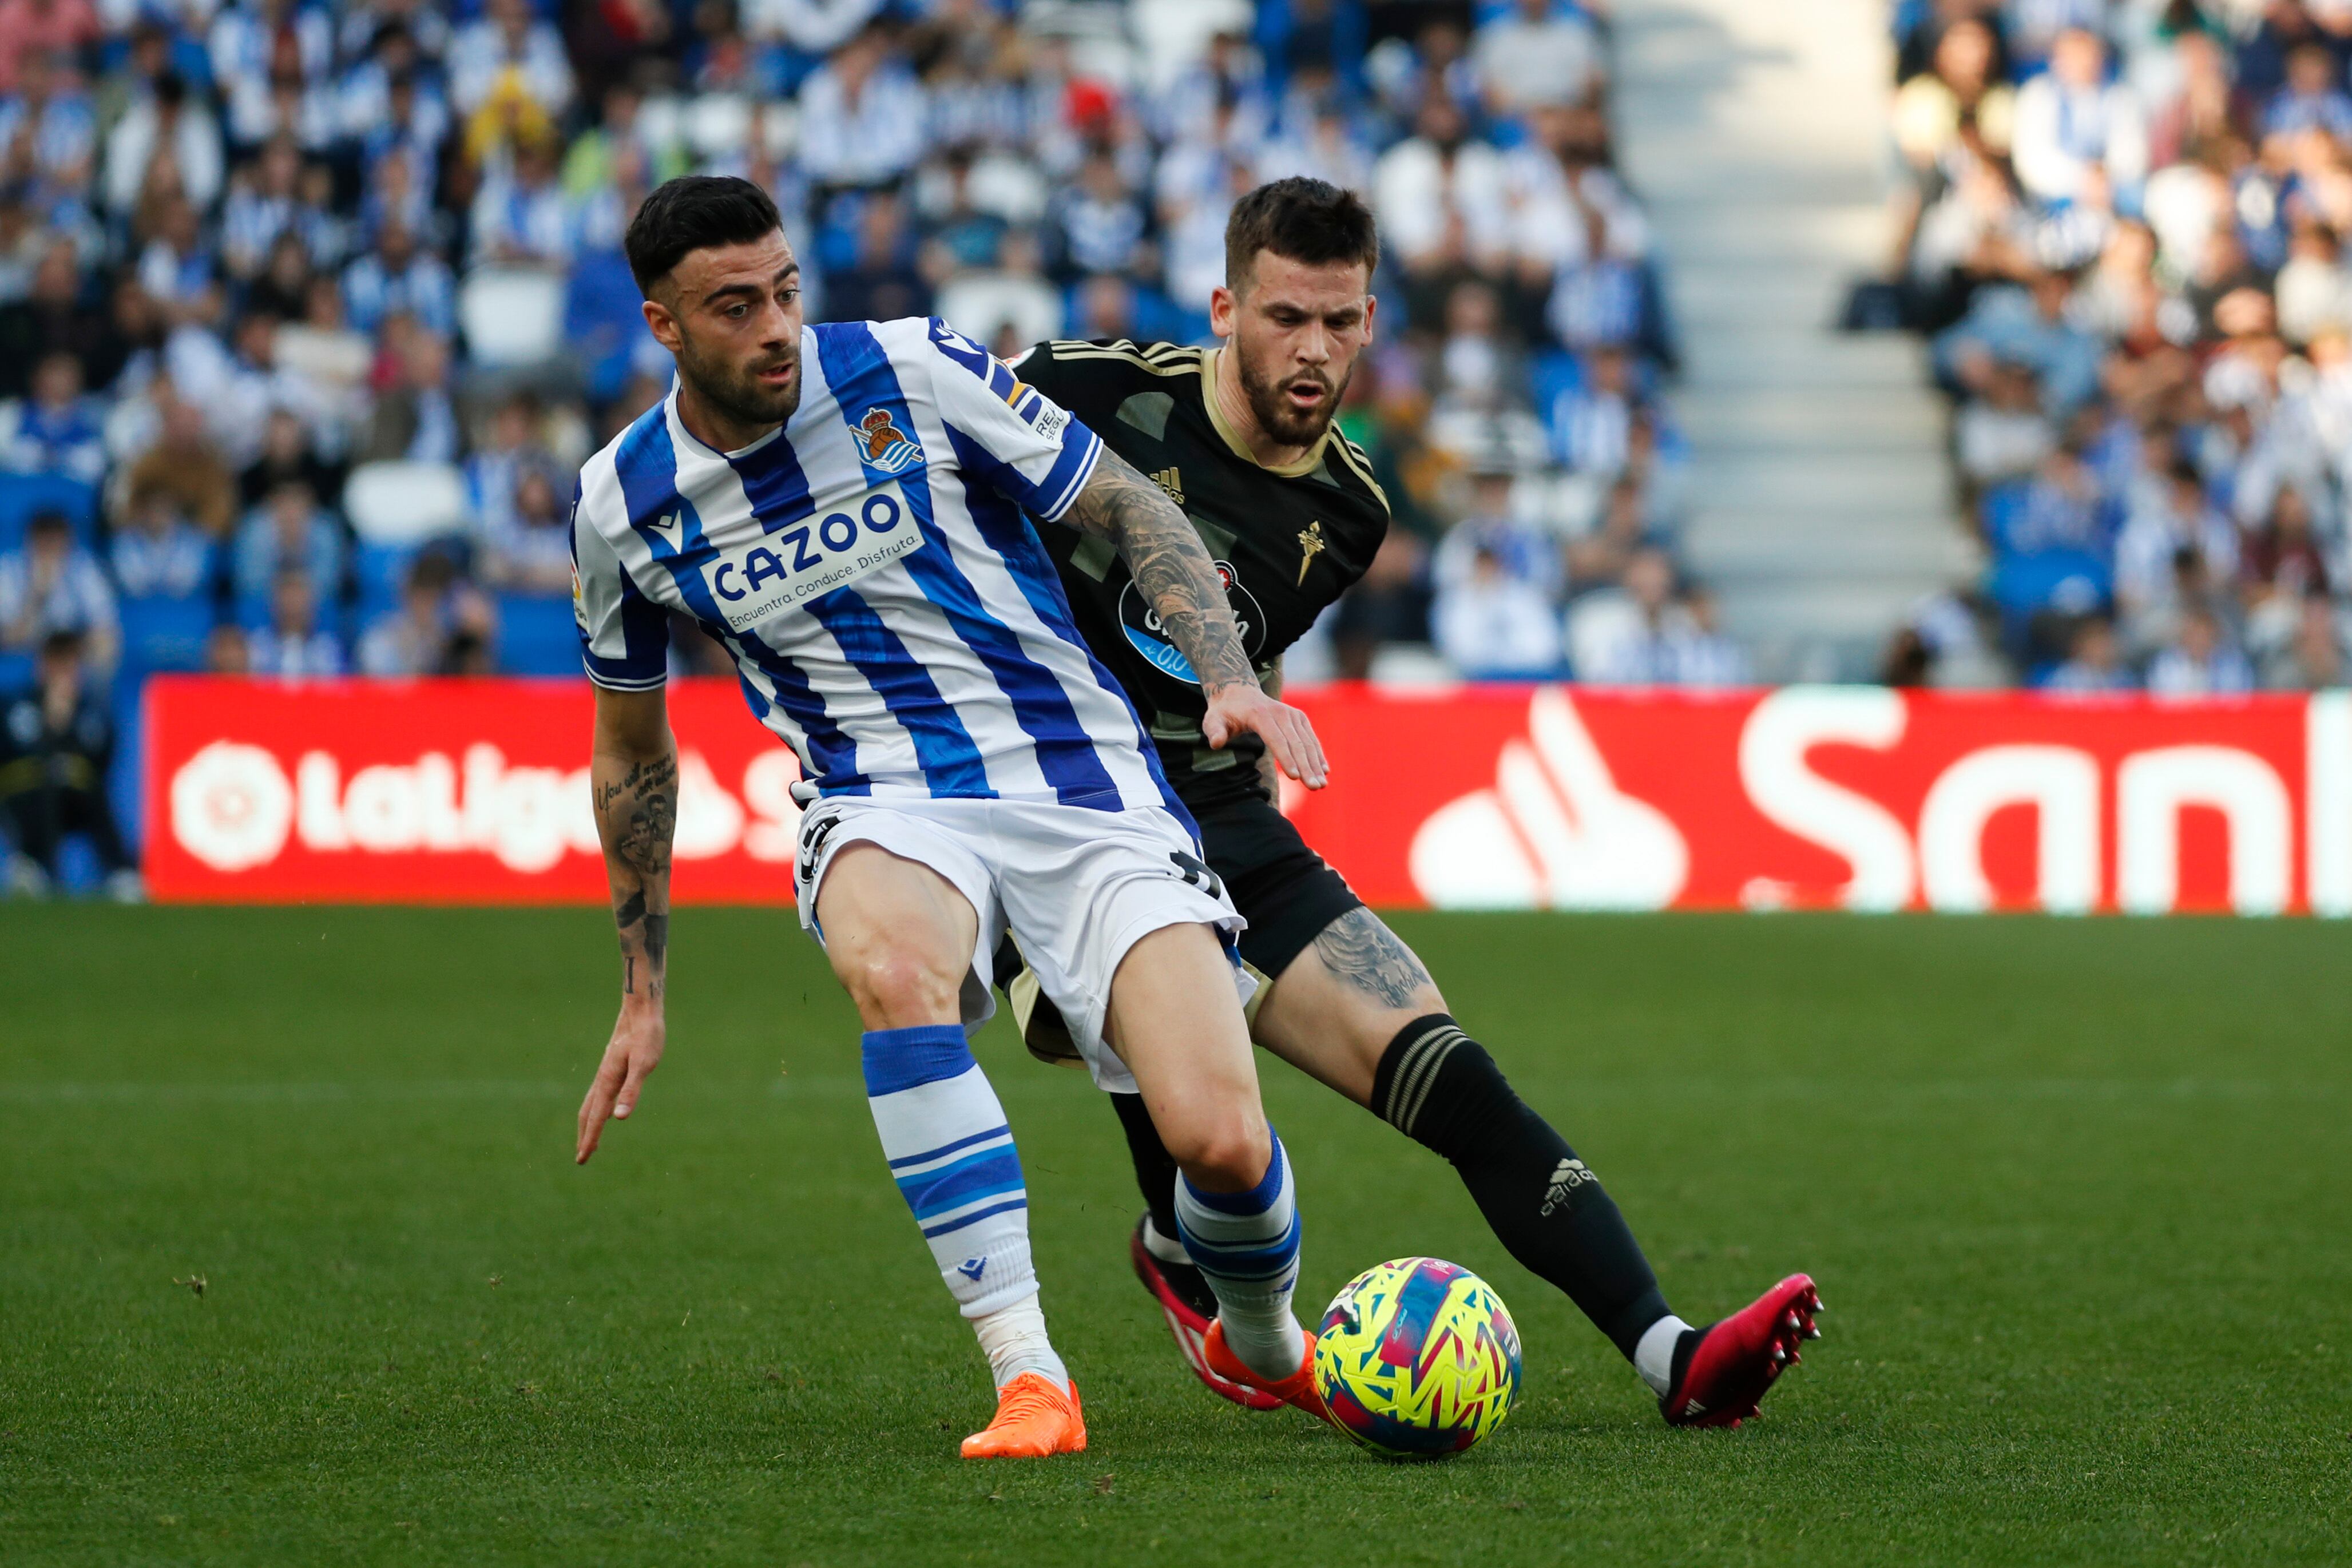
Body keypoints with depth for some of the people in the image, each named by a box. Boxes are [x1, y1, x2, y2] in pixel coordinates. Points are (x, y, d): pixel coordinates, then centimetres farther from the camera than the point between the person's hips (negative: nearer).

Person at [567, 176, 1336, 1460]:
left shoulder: (911, 374, -7)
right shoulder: (622, 507, 0)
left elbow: (1131, 512, 2)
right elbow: (632, 753, 16)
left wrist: (1230, 678, -14)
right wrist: (643, 994, 18)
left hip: (1079, 781, -1)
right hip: (885, 813, 1)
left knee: (1221, 1144, -19)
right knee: (892, 969, -39)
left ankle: (1264, 1346, 19)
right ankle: (1027, 1377, -33)